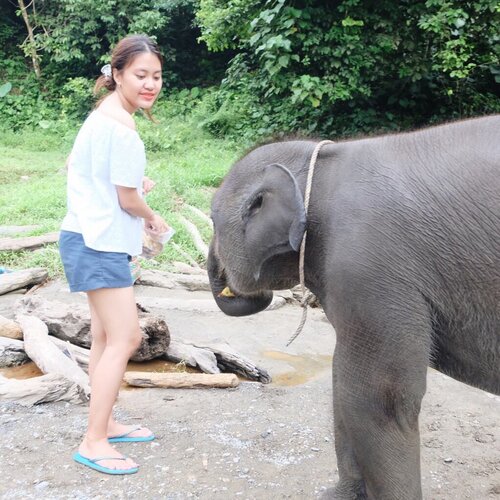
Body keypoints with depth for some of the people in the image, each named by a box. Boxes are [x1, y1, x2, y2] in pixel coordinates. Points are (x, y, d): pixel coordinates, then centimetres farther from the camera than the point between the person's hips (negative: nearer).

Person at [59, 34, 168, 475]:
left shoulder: (103, 115, 13)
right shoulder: (122, 127, -19)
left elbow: (78, 167, 23)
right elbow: (128, 201, -15)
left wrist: (133, 183, 14)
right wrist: (153, 218, 5)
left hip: (91, 240, 11)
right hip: (100, 244, -11)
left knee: (106, 337, 15)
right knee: (125, 339, -8)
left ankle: (105, 424, 26)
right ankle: (94, 443, -1)